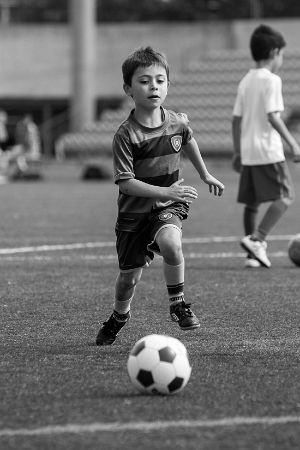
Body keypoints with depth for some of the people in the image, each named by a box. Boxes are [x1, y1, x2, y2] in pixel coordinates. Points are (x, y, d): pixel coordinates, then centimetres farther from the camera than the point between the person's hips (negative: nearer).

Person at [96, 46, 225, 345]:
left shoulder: (177, 123, -6)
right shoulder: (126, 135, -19)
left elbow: (188, 142, 19)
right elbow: (125, 182, -22)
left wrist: (205, 175, 32)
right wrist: (165, 191, -32)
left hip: (169, 205, 1)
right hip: (134, 211, -1)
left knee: (170, 242, -31)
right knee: (130, 275, 7)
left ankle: (177, 303, -10)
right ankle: (119, 316, 40)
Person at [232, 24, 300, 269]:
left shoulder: (246, 81, 13)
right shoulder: (272, 80, -10)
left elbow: (237, 119, 13)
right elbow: (273, 116, -18)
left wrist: (238, 153, 18)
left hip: (247, 151, 8)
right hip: (269, 150, -8)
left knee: (252, 202, 11)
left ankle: (253, 253, 11)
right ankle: (257, 239, -17)